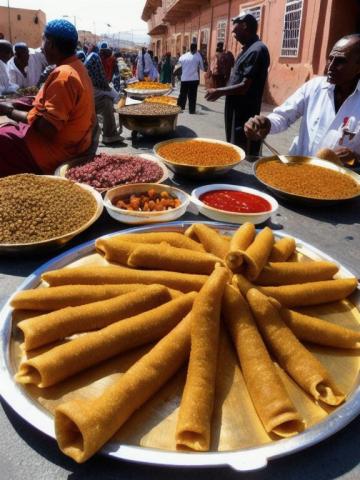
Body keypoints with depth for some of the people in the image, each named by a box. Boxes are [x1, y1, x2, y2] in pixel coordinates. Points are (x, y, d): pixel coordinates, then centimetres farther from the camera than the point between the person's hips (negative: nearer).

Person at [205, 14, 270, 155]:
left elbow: (245, 87, -21)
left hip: (245, 115, -10)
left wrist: (219, 91, -11)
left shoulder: (257, 50, -16)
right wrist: (221, 91, 12)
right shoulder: (248, 49, 15)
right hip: (237, 111, 10)